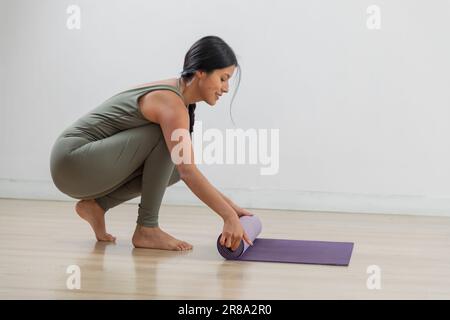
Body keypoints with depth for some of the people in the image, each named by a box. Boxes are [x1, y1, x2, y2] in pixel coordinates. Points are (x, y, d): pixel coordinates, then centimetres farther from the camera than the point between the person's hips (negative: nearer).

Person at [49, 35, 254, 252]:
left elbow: (187, 169, 16)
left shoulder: (171, 96, 10)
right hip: (73, 162, -9)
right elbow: (189, 173, -28)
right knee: (166, 139, -17)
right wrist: (229, 216, -27)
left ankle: (96, 204, 6)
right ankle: (146, 229, -11)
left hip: (82, 162, 9)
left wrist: (230, 206, 13)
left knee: (176, 165, 7)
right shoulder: (170, 103, -19)